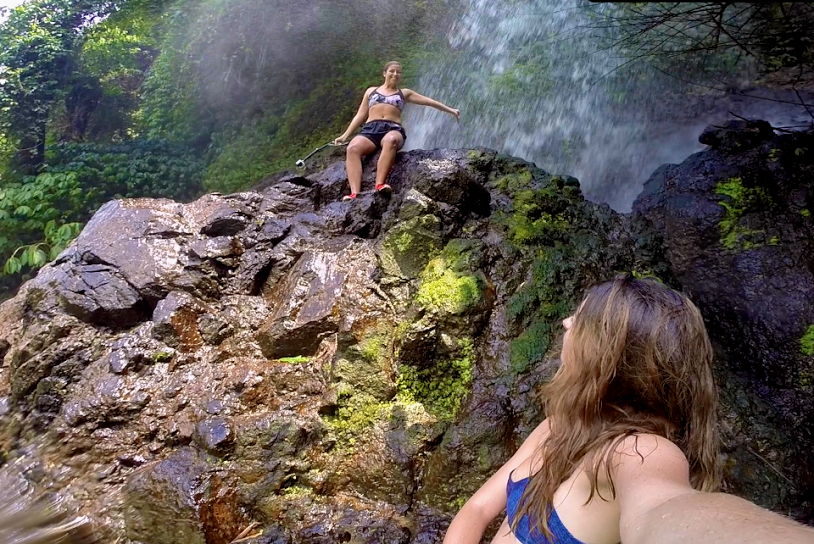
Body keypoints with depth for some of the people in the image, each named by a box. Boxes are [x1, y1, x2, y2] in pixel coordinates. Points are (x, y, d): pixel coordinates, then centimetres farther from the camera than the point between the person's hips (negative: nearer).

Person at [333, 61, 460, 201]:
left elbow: (429, 101, 22)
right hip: (370, 129, 1)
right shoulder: (371, 91, 27)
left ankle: (380, 184, -54)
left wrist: (450, 110, 18)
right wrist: (345, 135, 14)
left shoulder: (404, 93, 25)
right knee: (353, 148, -35)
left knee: (391, 140, -42)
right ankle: (354, 193, -50)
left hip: (393, 130, -1)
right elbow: (360, 115, 23)